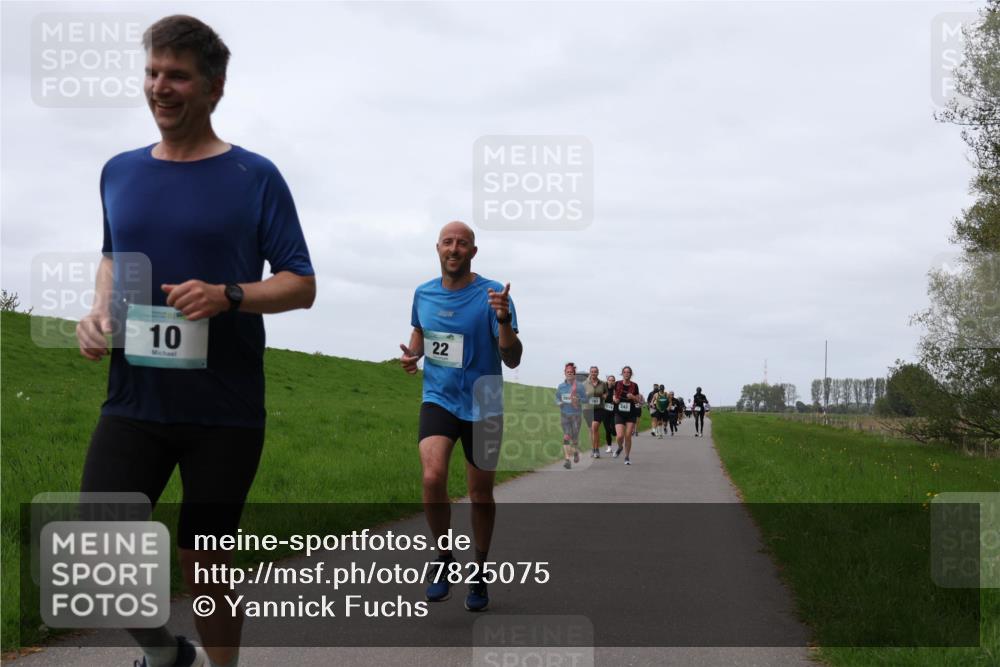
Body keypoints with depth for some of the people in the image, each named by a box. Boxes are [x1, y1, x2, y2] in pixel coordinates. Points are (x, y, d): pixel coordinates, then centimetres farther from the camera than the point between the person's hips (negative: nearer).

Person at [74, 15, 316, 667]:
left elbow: (301, 285, -2)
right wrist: (99, 311, 4)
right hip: (134, 400, 3)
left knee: (205, 564, 6)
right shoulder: (119, 173, 9)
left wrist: (227, 296, -20)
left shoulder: (254, 176, -3)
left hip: (225, 410, -3)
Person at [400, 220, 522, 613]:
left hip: (482, 406, -2)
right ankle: (444, 560, 0)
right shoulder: (424, 294, 3)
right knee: (432, 477, -22)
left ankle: (479, 574, 27)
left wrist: (504, 320, -30)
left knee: (480, 494, 7)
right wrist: (412, 354, 1)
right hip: (438, 400, 2)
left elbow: (513, 360, -13)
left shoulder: (492, 295, -10)